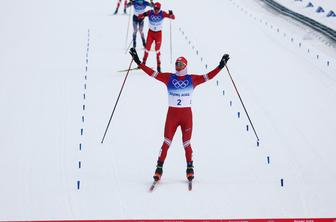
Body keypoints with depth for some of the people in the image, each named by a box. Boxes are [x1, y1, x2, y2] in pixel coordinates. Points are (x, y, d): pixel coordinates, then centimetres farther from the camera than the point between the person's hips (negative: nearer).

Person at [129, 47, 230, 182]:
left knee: (186, 143, 4)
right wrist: (139, 62, -6)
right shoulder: (169, 78, 4)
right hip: (172, 114, 0)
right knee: (166, 142, -4)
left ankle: (190, 168, 16)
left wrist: (220, 66, -12)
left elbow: (208, 76, -3)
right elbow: (152, 73, 0)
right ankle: (159, 168, 0)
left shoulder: (192, 79, 3)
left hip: (187, 114, 0)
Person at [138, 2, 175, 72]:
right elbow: (139, 16, -13)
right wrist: (143, 15, -35)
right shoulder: (150, 12, -13)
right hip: (150, 32, 1)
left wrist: (171, 14, -37)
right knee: (147, 48, 3)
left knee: (157, 50, -3)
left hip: (158, 33, -1)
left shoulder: (162, 13, -14)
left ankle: (159, 66, 4)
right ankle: (143, 63, 19)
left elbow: (173, 17, -15)